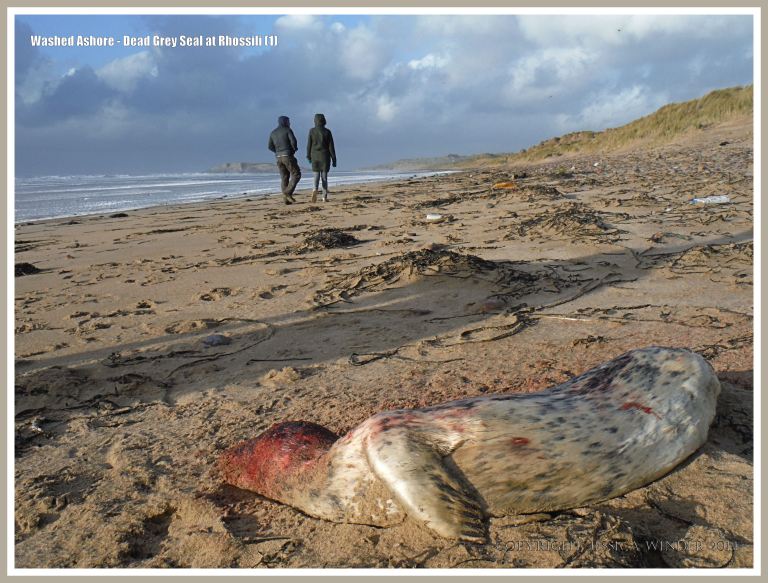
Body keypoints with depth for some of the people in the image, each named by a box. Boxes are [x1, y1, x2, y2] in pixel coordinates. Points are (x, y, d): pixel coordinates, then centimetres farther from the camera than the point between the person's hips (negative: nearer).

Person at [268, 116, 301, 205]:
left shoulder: (273, 133, 14)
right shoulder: (288, 130, -4)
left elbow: (270, 146, 10)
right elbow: (293, 141, -17)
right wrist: (295, 149, 3)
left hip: (279, 157, 6)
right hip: (288, 156, -6)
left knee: (284, 178, 7)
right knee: (296, 175, 1)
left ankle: (286, 199, 1)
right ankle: (288, 193, -13)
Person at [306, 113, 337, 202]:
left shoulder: (312, 131, -3)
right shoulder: (327, 132, -4)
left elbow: (309, 144, 1)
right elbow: (331, 146, -4)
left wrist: (308, 156, 13)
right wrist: (333, 159, 1)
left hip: (315, 156, 1)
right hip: (325, 156, -1)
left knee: (316, 174, 10)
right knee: (324, 175, 5)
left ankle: (315, 189, -19)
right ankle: (324, 197, 2)